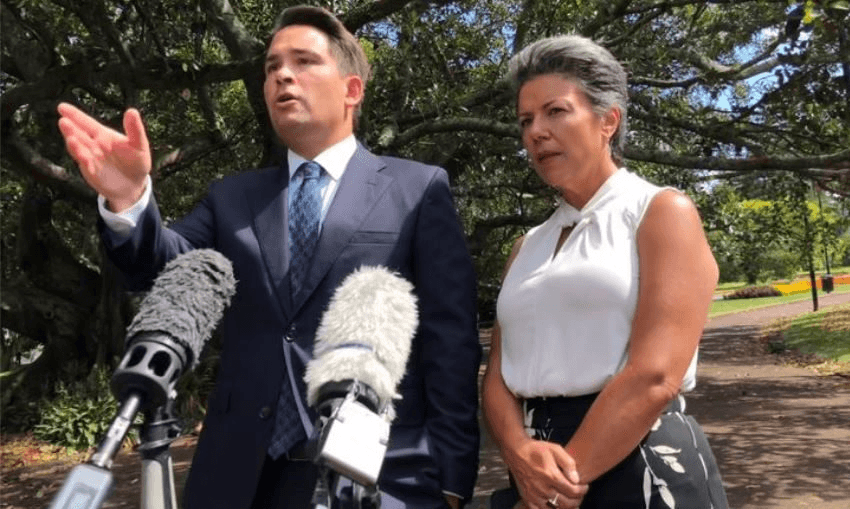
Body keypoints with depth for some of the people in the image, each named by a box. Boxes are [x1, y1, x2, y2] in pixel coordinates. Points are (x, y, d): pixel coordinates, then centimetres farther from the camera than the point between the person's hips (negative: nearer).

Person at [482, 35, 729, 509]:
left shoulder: (664, 213, -6)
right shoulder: (528, 246, 11)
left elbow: (654, 376, -16)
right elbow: (499, 373, 7)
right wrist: (519, 451, -13)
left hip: (642, 470, -5)